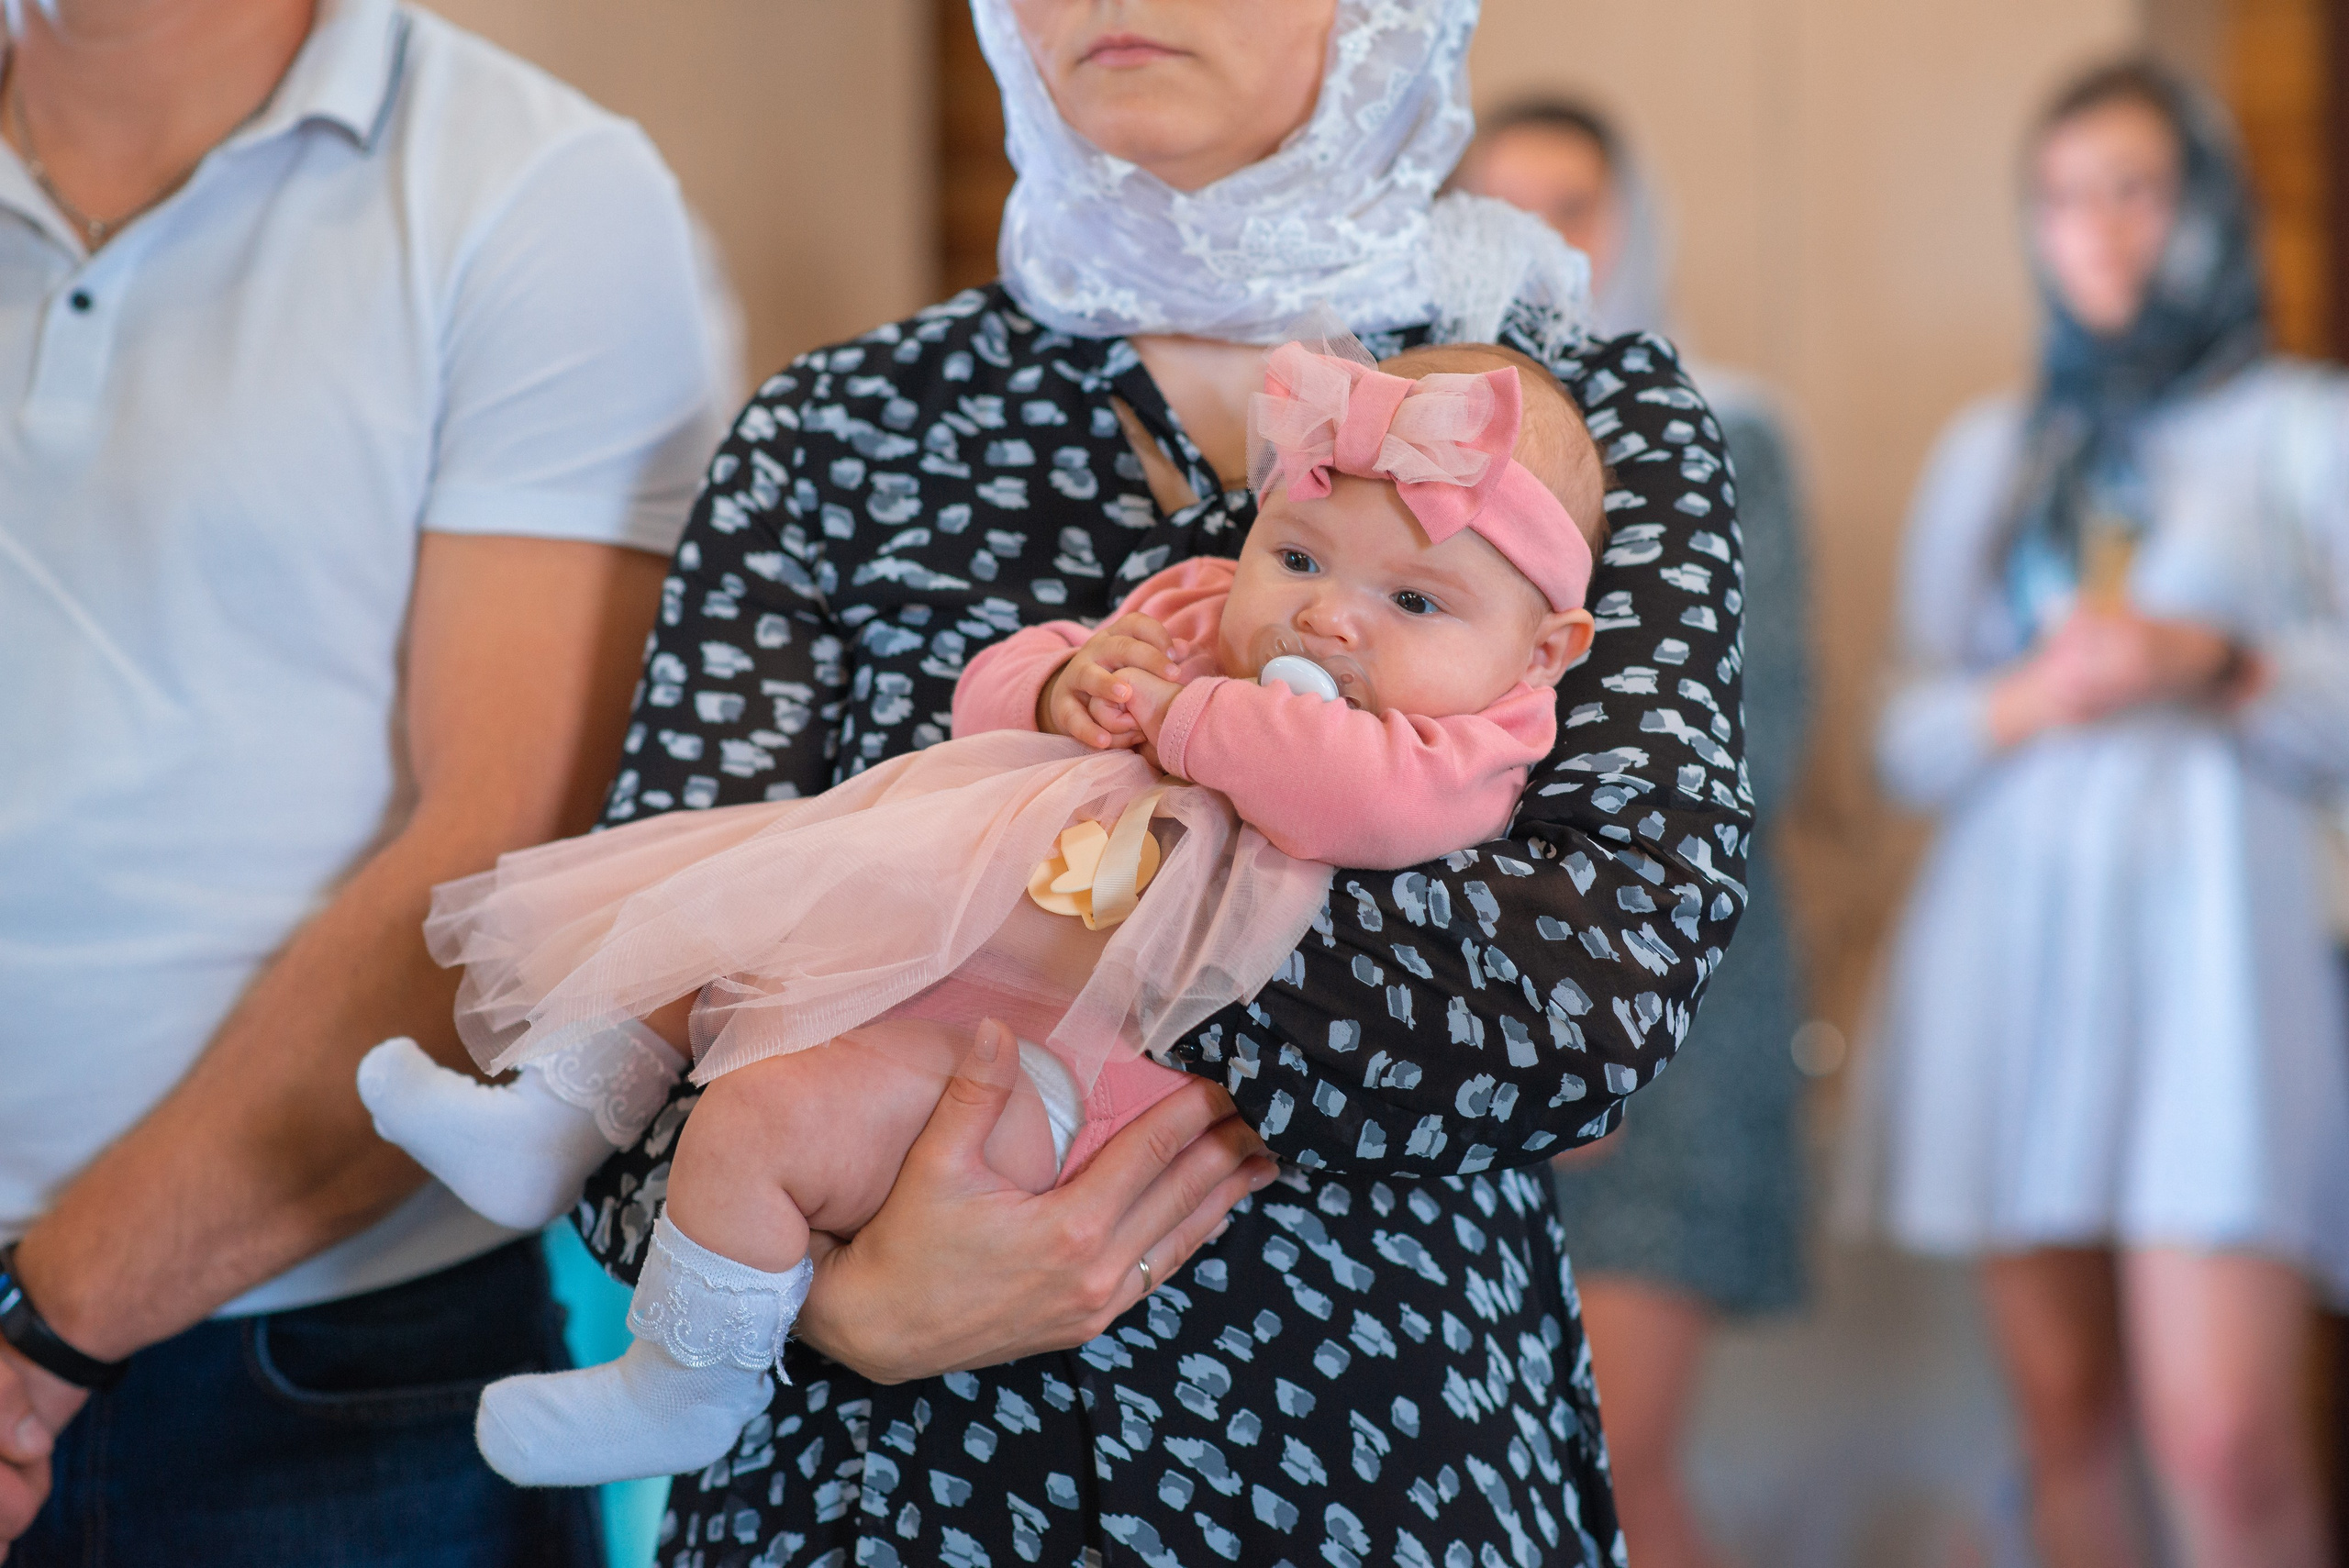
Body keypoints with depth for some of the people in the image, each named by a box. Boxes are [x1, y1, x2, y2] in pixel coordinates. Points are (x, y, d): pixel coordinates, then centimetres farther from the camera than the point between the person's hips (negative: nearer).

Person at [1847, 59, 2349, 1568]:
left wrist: (2221, 666, -14)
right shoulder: (1989, 454, 18)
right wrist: (2030, 699, -6)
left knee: (2225, 1442, -16)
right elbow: (1910, 735, 13)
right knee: (2069, 1420, 3)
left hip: (2215, 938, -3)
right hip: (2012, 944, 3)